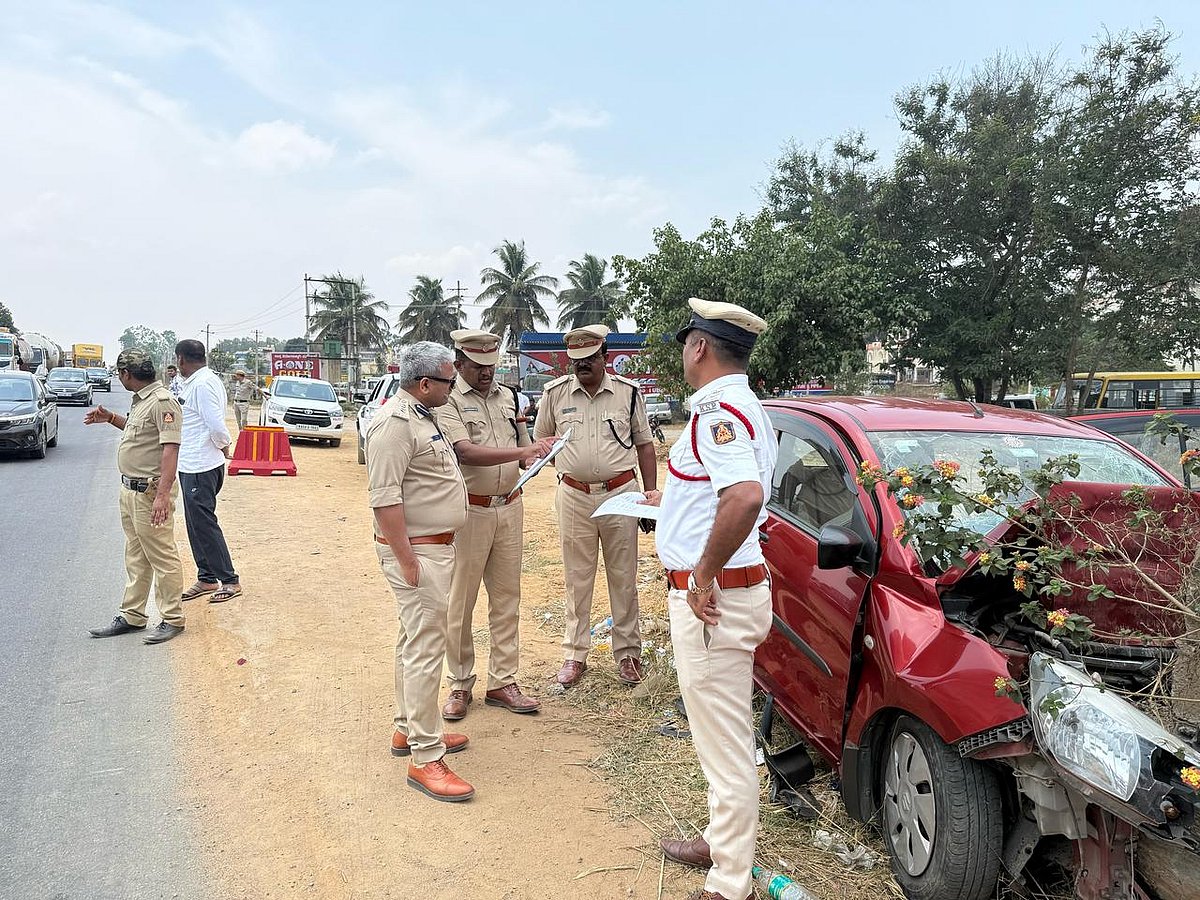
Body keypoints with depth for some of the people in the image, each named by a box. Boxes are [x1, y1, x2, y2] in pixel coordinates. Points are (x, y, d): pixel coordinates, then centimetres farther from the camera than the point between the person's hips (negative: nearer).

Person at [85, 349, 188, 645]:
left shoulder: (162, 401, -18)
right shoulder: (139, 400, 13)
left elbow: (170, 449, -25)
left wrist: (162, 494, -30)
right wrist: (110, 418, 26)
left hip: (150, 492, -10)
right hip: (130, 489, 10)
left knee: (162, 556, -2)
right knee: (135, 557, 17)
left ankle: (172, 619, 8)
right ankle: (132, 616, 28)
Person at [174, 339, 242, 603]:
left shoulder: (203, 384, -18)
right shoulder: (192, 382, 15)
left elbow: (216, 425, -23)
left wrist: (224, 446, -7)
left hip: (200, 466, -10)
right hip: (190, 465, 10)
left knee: (204, 524, -4)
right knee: (196, 524, 15)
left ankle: (230, 580, 3)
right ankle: (206, 579, 25)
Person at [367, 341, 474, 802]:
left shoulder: (421, 416, 13)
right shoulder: (395, 422, -19)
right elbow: (384, 498, -24)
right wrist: (406, 561, -24)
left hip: (435, 547, 11)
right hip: (416, 552, -11)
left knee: (414, 641, 19)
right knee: (426, 650, -7)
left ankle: (408, 729, 32)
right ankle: (425, 758, 0)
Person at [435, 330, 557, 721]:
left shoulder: (508, 397, 11)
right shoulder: (447, 401, -10)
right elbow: (466, 452, -24)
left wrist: (533, 454, -4)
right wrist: (521, 452, -31)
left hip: (509, 506, 6)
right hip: (468, 510, -6)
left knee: (506, 598, 10)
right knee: (460, 602, 4)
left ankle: (502, 682, 20)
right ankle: (460, 685, 19)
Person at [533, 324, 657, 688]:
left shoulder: (628, 391, 2)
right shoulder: (555, 392, 3)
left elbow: (644, 445, 7)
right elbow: (541, 439, 15)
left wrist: (651, 495, 3)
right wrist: (568, 463, -2)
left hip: (621, 493, 0)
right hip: (574, 496, 1)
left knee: (624, 578, 7)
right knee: (577, 579, 8)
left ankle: (627, 651, 20)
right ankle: (575, 654, 19)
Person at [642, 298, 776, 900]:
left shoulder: (718, 411, -20)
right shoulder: (744, 407, 13)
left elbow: (746, 495, -38)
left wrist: (704, 572, -28)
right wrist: (670, 500, 33)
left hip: (712, 599, -11)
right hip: (729, 591, 11)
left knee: (724, 743, 2)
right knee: (724, 735, 23)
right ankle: (722, 843, 41)